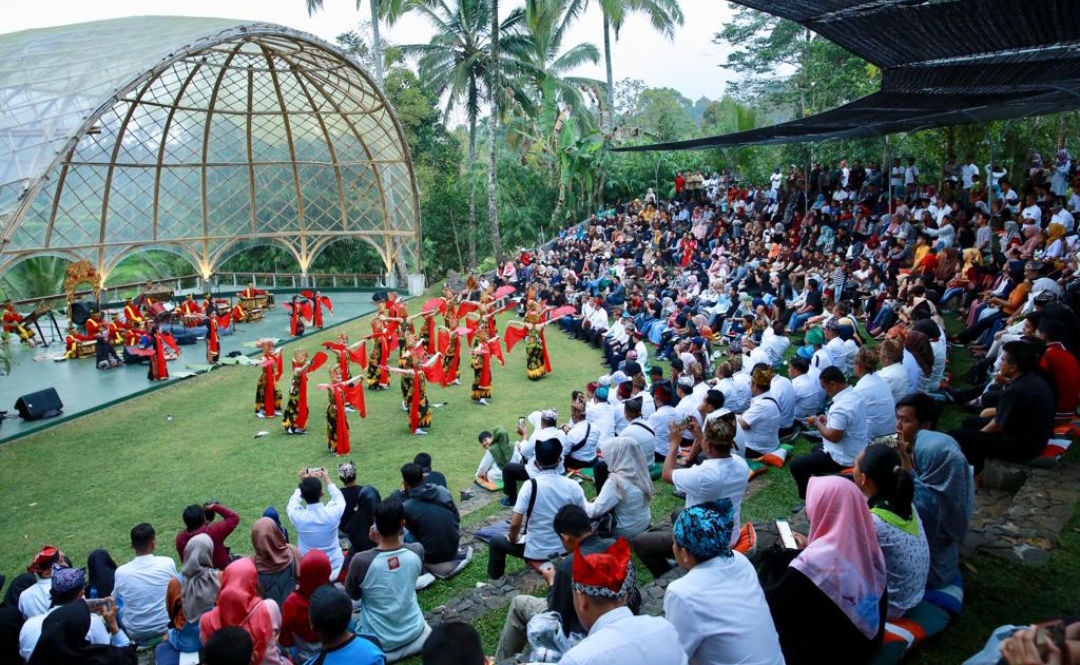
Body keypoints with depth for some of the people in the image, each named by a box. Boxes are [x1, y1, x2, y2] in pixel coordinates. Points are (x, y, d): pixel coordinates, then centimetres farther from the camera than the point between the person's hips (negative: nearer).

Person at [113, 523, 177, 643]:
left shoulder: (121, 572, -14)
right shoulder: (168, 563, -14)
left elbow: (114, 597, 7)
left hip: (135, 633, 0)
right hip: (166, 627, 0)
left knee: (115, 600, 21)